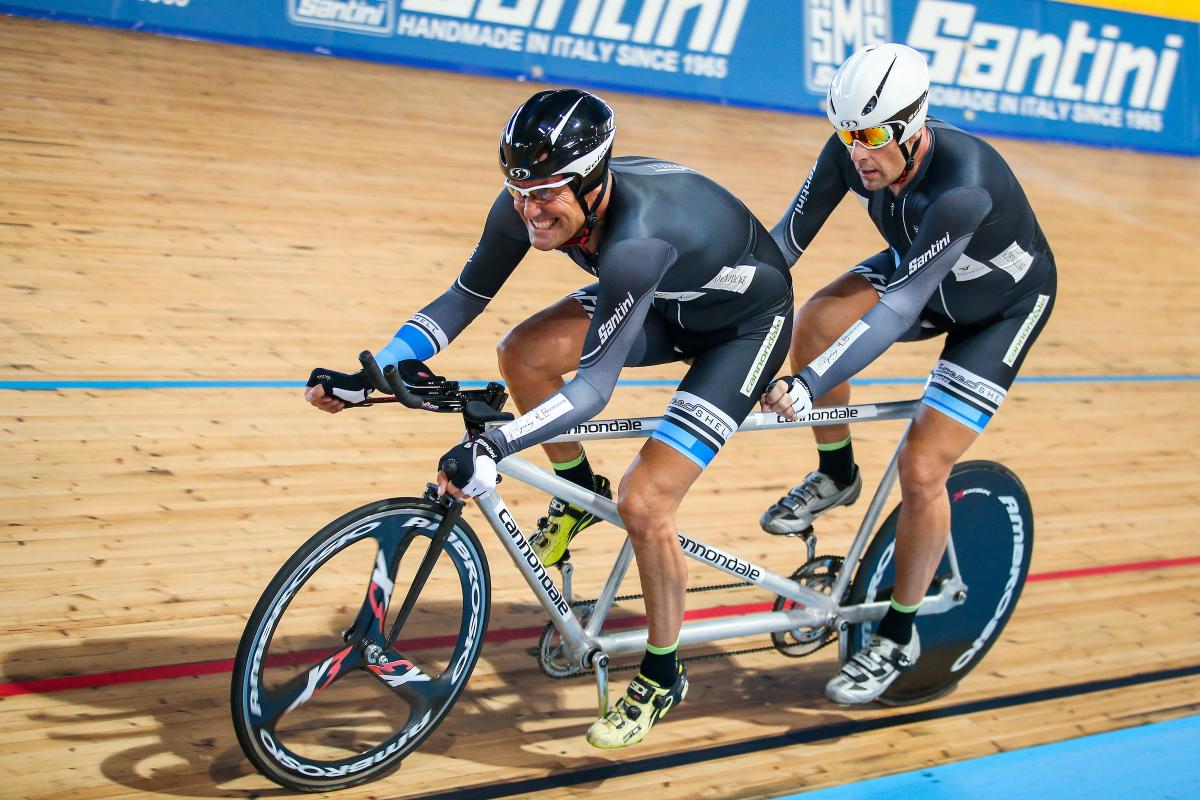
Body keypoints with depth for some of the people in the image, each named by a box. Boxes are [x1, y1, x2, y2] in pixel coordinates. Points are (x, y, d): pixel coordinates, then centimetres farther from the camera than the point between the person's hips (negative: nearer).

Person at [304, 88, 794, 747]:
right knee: (523, 353, -12)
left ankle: (662, 677, 7)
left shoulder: (636, 237, -42)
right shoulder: (525, 207, -21)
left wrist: (492, 448, -54)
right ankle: (577, 493, 15)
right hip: (667, 303, 7)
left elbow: (594, 387, -43)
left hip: (746, 323, -7)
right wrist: (367, 375, -18)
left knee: (642, 503, -16)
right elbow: (464, 298, -9)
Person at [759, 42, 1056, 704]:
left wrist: (805, 387, -51)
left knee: (921, 470, -15)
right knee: (815, 320, -24)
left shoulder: (961, 185, -42)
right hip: (918, 269, 6)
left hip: (1002, 307, -6)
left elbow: (902, 306, -46)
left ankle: (898, 637, 6)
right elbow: (786, 240, -19)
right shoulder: (852, 152, -24)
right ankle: (835, 476, 3)